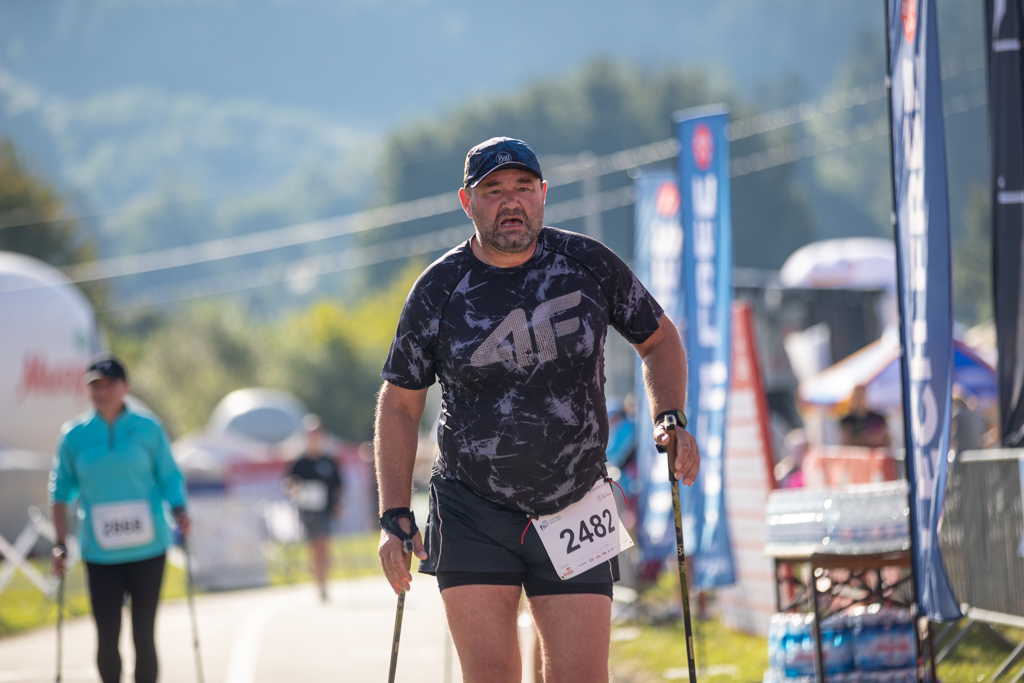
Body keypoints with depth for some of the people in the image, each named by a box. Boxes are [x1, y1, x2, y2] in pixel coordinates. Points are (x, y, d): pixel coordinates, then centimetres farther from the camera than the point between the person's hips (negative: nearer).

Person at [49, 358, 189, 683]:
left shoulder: (148, 429, 2)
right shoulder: (75, 435, 4)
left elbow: (170, 477, 8)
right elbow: (61, 491, 10)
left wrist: (179, 510, -11)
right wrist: (60, 545, 4)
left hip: (147, 549, 0)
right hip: (100, 554, 0)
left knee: (143, 635, 3)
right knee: (106, 637, -5)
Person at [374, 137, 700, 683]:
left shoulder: (590, 265, -2)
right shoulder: (438, 290, -3)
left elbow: (658, 339, 14)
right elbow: (399, 405, 5)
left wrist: (670, 420, -4)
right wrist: (395, 518, -2)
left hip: (573, 514, 1)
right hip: (472, 513, -1)